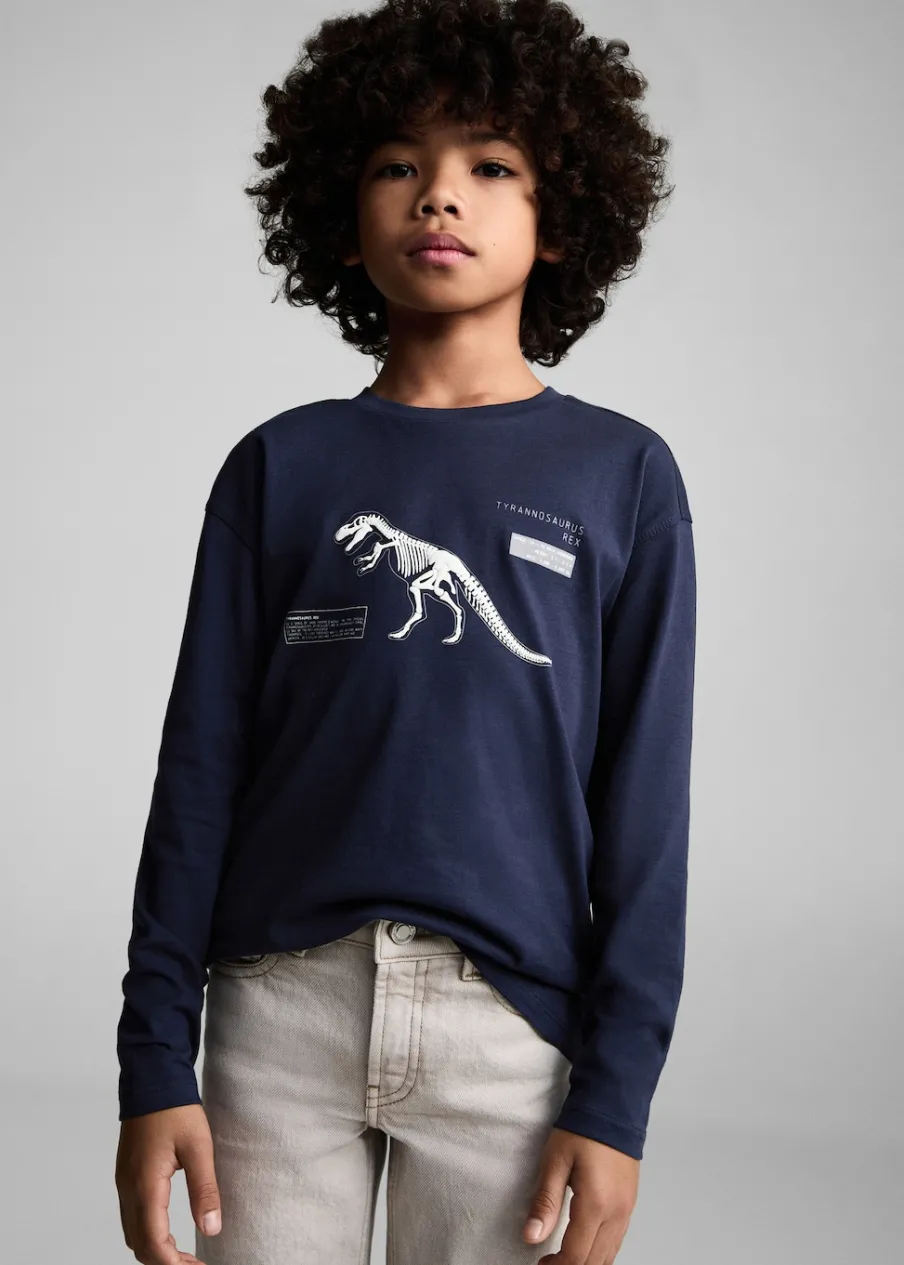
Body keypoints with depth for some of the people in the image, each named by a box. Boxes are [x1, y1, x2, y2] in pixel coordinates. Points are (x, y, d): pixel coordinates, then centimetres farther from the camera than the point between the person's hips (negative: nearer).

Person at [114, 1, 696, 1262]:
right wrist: (156, 1058, 0)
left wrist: (616, 1092, -4)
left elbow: (646, 797, 2)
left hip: (510, 1018, 0)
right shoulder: (281, 469, 7)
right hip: (282, 1009, 1)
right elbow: (202, 766, 5)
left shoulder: (622, 475, 4)